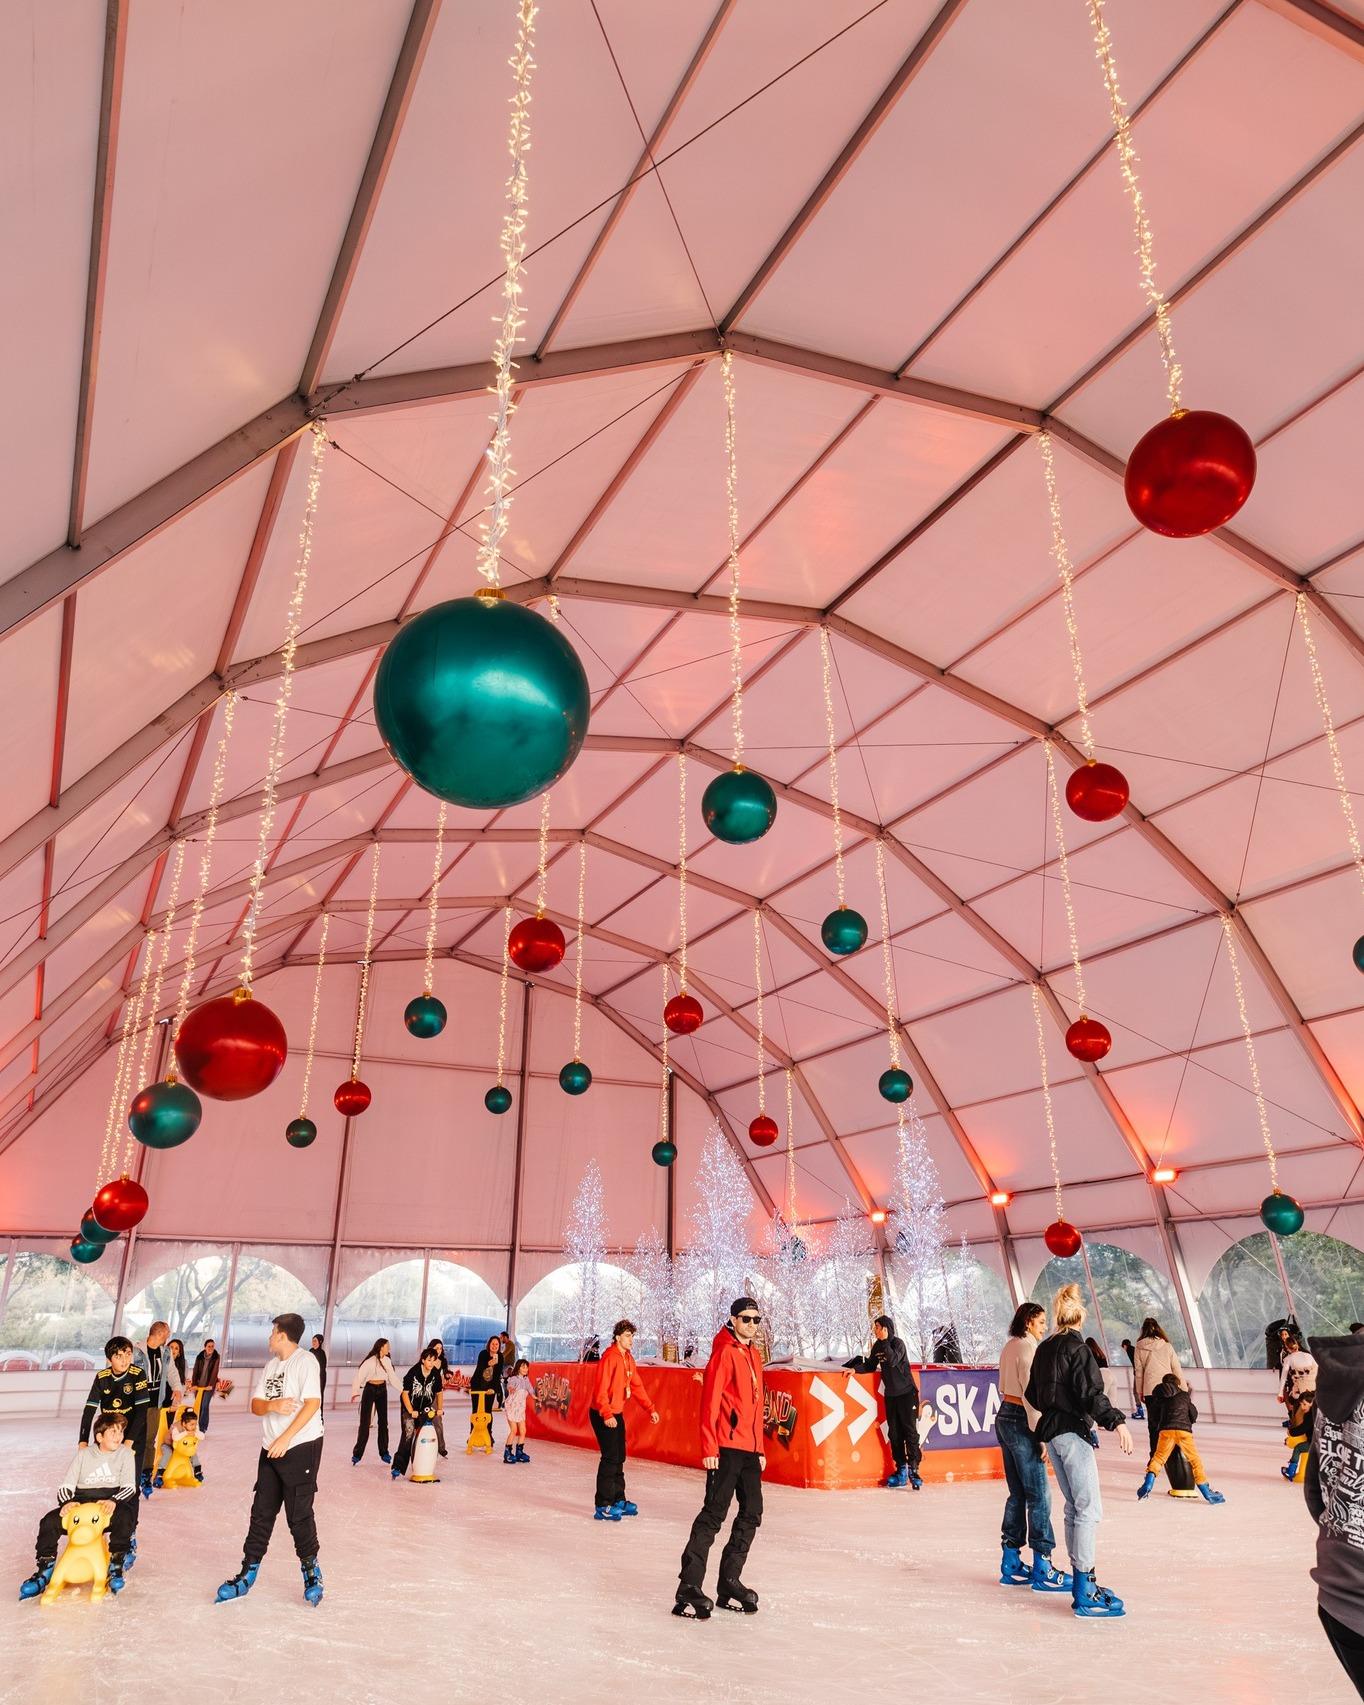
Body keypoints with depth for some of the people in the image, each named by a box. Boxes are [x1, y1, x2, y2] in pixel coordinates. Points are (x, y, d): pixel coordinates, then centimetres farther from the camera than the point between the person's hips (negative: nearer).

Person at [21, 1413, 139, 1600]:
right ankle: (45, 1570, -4)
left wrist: (114, 1501, -26)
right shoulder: (83, 1455, 12)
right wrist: (67, 1502, -17)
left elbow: (129, 1487, -5)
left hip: (110, 1506, -3)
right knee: (49, 1521, -21)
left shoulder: (124, 1454, 5)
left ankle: (116, 1567, -18)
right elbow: (65, 1486, 7)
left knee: (125, 1516, -35)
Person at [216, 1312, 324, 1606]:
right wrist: (273, 1405, -15)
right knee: (261, 1512, 9)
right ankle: (247, 1575, 18)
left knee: (298, 1513, -1)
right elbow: (255, 1405, 9)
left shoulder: (305, 1360, -11)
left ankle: (311, 1570, 17)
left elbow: (313, 1403, -18)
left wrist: (285, 1439, -19)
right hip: (271, 1449, 7)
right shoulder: (271, 1365, 14)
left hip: (301, 1447, -7)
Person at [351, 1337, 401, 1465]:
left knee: (383, 1422, 9)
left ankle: (384, 1452, 18)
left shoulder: (387, 1360, 2)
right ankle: (357, 1454, 5)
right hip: (370, 1390, -5)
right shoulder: (370, 1361, -16)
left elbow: (392, 1377, 11)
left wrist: (403, 1389, 12)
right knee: (365, 1422, -4)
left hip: (382, 1390, 5)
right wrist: (355, 1392, -33)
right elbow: (359, 1376, -22)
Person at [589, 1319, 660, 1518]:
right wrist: (606, 1414, -31)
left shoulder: (628, 1359, 10)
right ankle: (603, 1507, -3)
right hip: (603, 1415, -9)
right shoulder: (610, 1358, -18)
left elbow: (637, 1386, 17)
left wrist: (650, 1409, 14)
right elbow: (601, 1389, -24)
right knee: (610, 1458, -9)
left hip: (617, 1414, 9)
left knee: (619, 1457, 15)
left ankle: (618, 1500, 26)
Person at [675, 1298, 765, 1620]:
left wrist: (760, 1448, 19)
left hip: (750, 1449, 9)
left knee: (751, 1514, 11)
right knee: (714, 1514, -8)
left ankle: (729, 1583, 21)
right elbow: (710, 1400, -15)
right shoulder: (725, 1351, -9)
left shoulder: (754, 1355, 16)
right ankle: (689, 1589, -4)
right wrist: (709, 1447, -20)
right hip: (726, 1447, -9)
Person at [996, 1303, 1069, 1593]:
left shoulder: (1009, 1346, 14)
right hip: (1021, 1422, -9)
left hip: (1004, 1418, 9)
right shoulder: (1028, 1348, -15)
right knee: (1039, 1495, -3)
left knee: (1018, 1494, 14)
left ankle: (1011, 1564, 18)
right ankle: (1042, 1570, 0)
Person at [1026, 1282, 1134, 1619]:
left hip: (1050, 1433, 8)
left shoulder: (1044, 1348, 11)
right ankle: (1084, 1592, -8)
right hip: (1072, 1432, -8)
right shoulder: (1076, 1348, -12)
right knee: (1090, 1509, -6)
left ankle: (1081, 1581, 20)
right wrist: (1116, 1422, -27)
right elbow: (1091, 1393, -22)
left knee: (1075, 1507, 15)